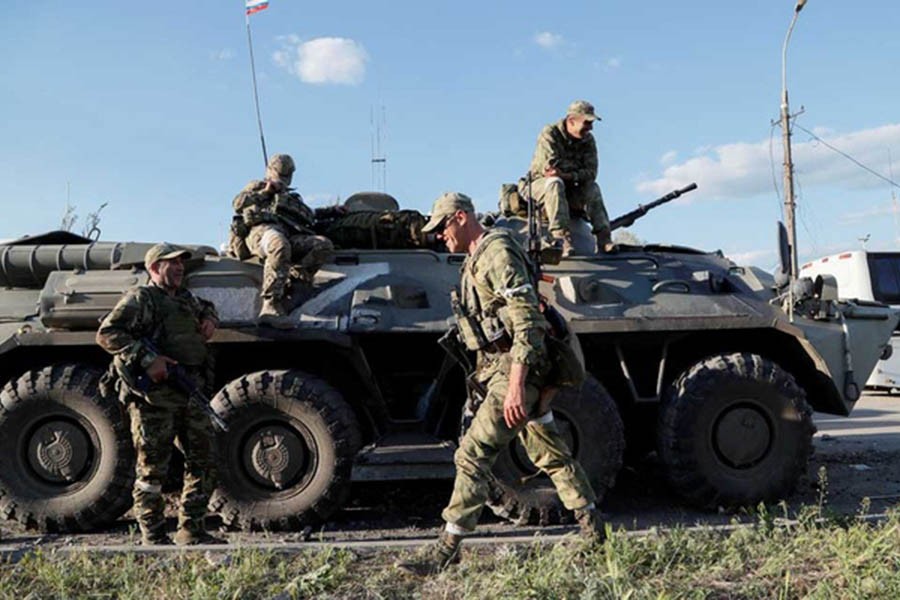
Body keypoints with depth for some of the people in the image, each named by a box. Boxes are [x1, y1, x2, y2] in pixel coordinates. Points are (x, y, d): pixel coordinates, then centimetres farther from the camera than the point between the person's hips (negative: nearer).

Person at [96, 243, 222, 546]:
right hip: (155, 397, -8)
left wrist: (210, 319, 17)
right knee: (152, 470, 1)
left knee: (203, 463, 9)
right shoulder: (139, 298, -4)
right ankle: (153, 537, 12)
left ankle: (191, 530, 20)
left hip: (192, 394, 8)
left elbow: (206, 307, 42)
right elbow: (107, 333, -15)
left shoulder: (186, 299, 19)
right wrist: (146, 358, -24)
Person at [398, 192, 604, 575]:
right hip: (496, 368, 11)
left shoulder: (497, 254, -15)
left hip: (514, 371, -11)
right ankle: (592, 532, 29)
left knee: (472, 454, -9)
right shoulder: (476, 259, 16)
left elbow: (526, 322, -23)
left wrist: (515, 385, -29)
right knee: (550, 454, 17)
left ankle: (447, 550, -2)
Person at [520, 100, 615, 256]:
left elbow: (591, 173, -11)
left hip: (568, 190, 5)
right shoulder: (550, 134, -12)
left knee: (592, 187, -20)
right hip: (539, 185, -5)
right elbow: (551, 165, -26)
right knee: (555, 182, -36)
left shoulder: (588, 140, 3)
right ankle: (561, 237, -45)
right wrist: (578, 168, -13)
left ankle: (604, 240, -25)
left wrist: (569, 175, -28)